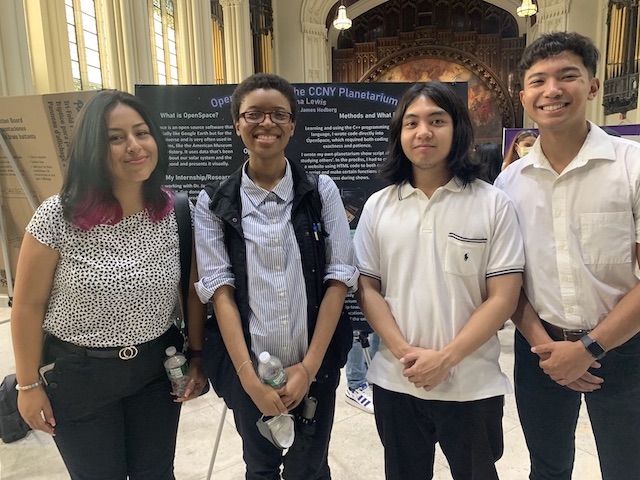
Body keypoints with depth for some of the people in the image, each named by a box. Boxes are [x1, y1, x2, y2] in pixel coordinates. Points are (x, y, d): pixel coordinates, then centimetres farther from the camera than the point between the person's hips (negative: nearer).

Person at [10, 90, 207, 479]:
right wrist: (29, 385, -2)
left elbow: (193, 288, 0)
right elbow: (29, 305, -8)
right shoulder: (58, 216, -17)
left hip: (158, 368, 2)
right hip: (77, 374, -2)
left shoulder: (176, 211, -10)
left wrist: (197, 356, 1)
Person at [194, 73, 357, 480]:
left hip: (316, 367, 0)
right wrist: (249, 378, -11)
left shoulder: (322, 191, -3)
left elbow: (339, 278, -5)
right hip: (248, 370, 1)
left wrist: (309, 366, -9)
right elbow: (219, 290, -5)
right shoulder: (214, 203, -3)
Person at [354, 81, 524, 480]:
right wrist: (405, 353, -11)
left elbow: (504, 297, -8)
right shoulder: (378, 206, 0)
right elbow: (367, 288, 0)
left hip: (472, 384, -1)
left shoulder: (493, 203, -6)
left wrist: (446, 358, -16)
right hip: (396, 381, 2)